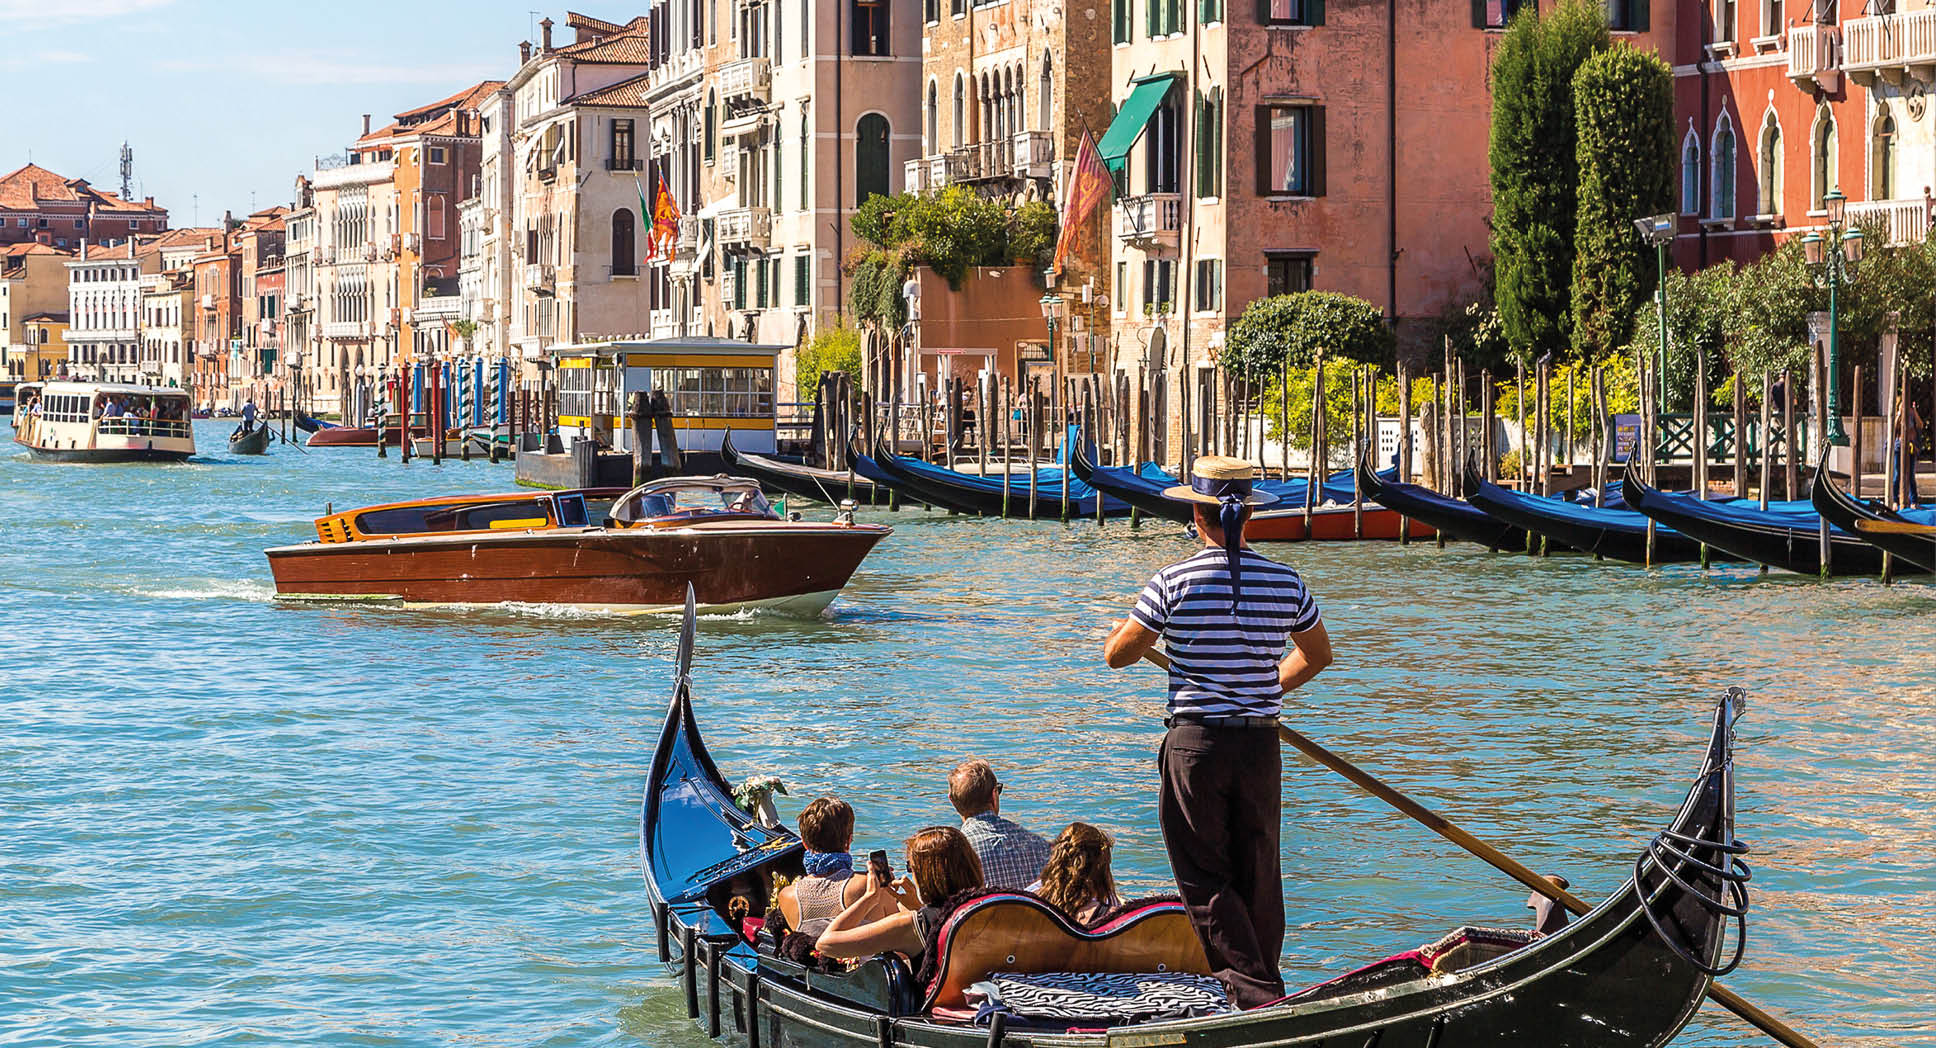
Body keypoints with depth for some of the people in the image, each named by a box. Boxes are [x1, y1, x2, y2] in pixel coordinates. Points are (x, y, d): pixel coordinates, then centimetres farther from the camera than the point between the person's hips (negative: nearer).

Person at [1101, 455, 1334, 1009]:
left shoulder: (1174, 582, -10)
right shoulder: (1285, 582, 0)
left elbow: (1117, 654, -2)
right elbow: (1317, 655, 16)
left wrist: (1120, 629, 21)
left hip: (1195, 743, -3)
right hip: (1261, 743, 3)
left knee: (1205, 877, 2)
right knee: (1259, 875, 14)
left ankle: (1254, 989, -9)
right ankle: (1264, 980, 21)